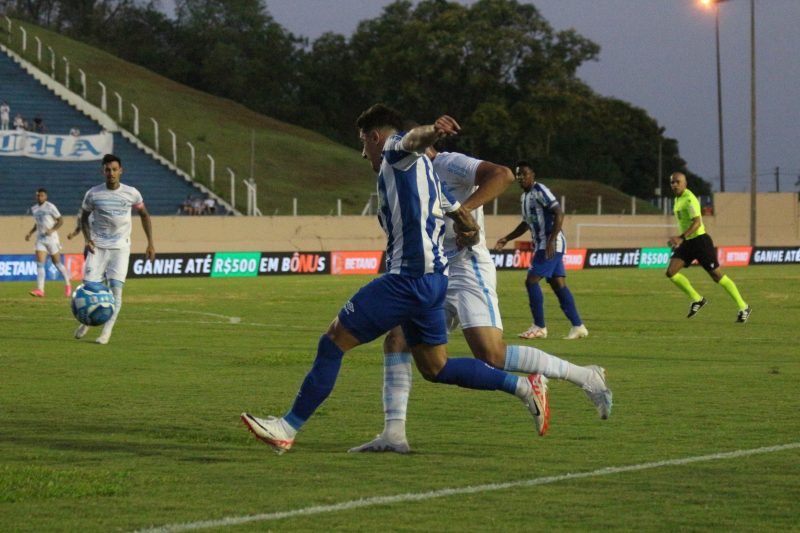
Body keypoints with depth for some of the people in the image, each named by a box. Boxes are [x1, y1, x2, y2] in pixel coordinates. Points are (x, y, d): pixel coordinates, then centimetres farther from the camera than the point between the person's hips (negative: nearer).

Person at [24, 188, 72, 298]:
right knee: (39, 263, -9)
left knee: (57, 263, 5)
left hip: (51, 238, -5)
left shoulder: (50, 207, -9)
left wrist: (52, 230, -22)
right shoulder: (34, 209, 10)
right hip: (40, 239, 5)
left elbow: (60, 220, -8)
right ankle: (40, 290, -16)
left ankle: (67, 285, 25)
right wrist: (30, 232, 11)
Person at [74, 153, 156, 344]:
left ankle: (106, 332, -5)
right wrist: (87, 239, -6)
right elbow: (84, 217, 10)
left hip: (120, 248, 0)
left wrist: (150, 243, 8)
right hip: (98, 248, 0)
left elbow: (144, 215, 12)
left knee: (116, 289, -11)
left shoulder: (131, 193, -2)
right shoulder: (93, 194, -3)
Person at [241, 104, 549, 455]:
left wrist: (434, 131, -47)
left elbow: (415, 138, -27)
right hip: (435, 279, 10)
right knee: (434, 368, 17)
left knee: (334, 341, -3)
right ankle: (522, 386, 11)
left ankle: (288, 428, 0)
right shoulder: (424, 170, 26)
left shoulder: (396, 149, -1)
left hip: (407, 277, -10)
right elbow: (463, 217, 25)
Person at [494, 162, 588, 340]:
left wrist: (551, 241, -25)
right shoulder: (525, 196, 17)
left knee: (531, 281, -10)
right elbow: (526, 223, 29)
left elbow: (559, 214, -19)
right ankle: (578, 326, 8)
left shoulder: (540, 191, -12)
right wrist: (506, 239, 24)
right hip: (541, 244, 9)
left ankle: (539, 327, -5)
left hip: (552, 244, -9)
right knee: (558, 284, 7)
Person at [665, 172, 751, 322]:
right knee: (671, 272, -7)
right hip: (687, 243, 8)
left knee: (717, 276, -4)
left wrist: (681, 238, -37)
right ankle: (697, 299, 8)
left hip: (699, 240, -8)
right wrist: (681, 240, 26)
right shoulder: (678, 199, 13)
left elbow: (697, 222, -27)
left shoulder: (689, 199, -16)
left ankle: (743, 308, 7)